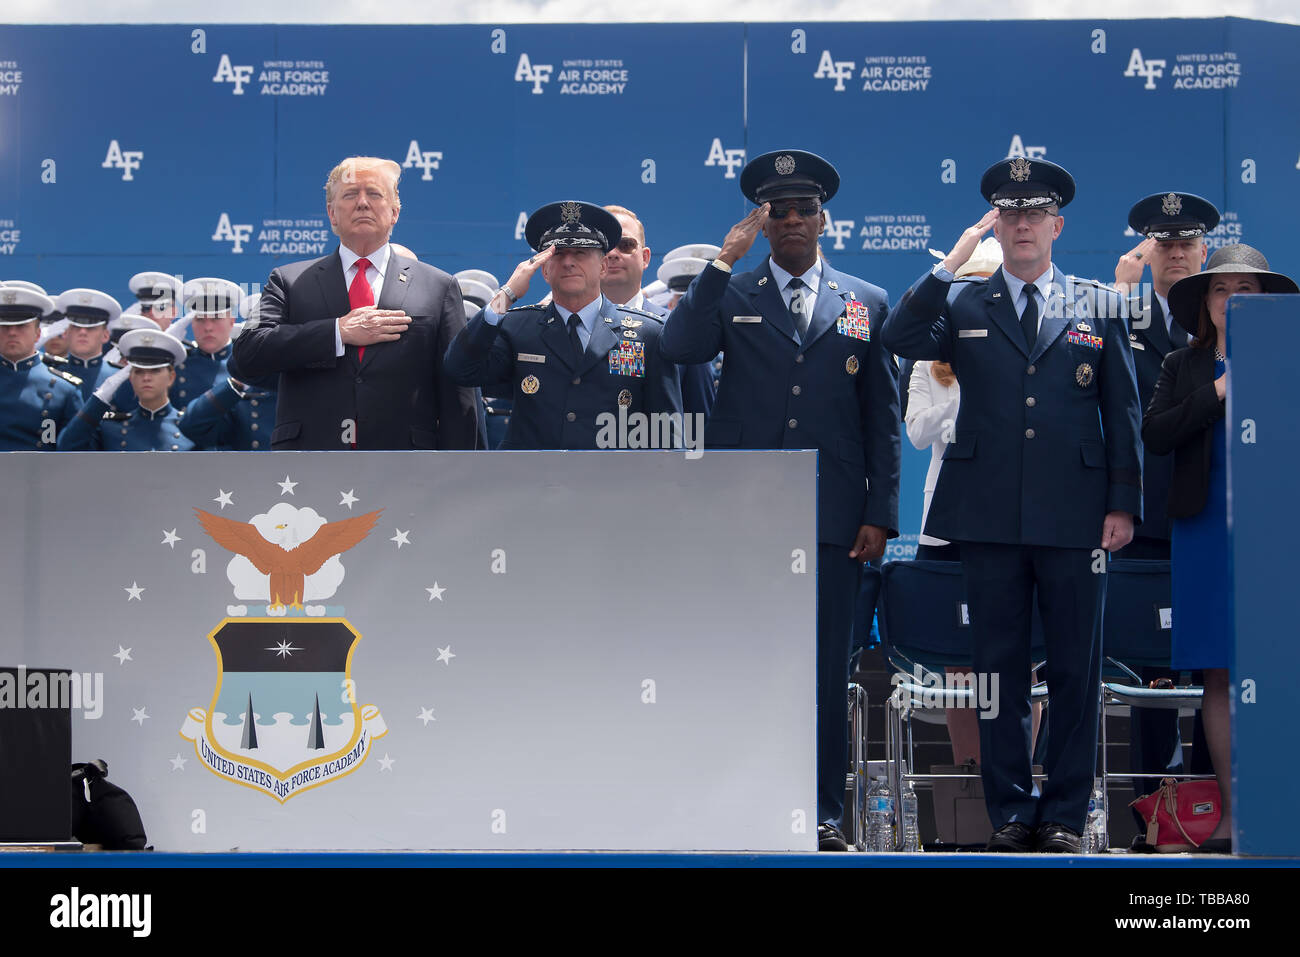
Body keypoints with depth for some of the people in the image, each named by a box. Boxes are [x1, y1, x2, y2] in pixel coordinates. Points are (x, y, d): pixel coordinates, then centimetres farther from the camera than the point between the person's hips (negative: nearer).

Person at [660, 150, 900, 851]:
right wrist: (724, 261, -12)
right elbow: (678, 346, -11)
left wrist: (881, 513, 3)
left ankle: (823, 813, 11)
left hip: (833, 516, 1)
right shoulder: (729, 296, 10)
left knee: (825, 669, 3)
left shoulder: (866, 304, 12)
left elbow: (882, 420, 10)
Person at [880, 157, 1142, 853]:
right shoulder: (965, 307, 9)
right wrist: (948, 266, -12)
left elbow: (1122, 411, 9)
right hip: (991, 516, 0)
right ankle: (1010, 812, 14)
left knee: (1075, 670, 3)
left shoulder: (1099, 306, 9)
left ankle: (1065, 814, 12)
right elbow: (898, 340, -9)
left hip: (1074, 517, 0)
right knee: (999, 668, 5)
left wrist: (1124, 503, 2)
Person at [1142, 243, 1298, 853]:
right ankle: (1233, 812, 7)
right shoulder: (1183, 367, 14)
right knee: (1219, 675, 2)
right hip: (1206, 531, 2)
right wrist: (1217, 392, -7)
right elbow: (1155, 435, 0)